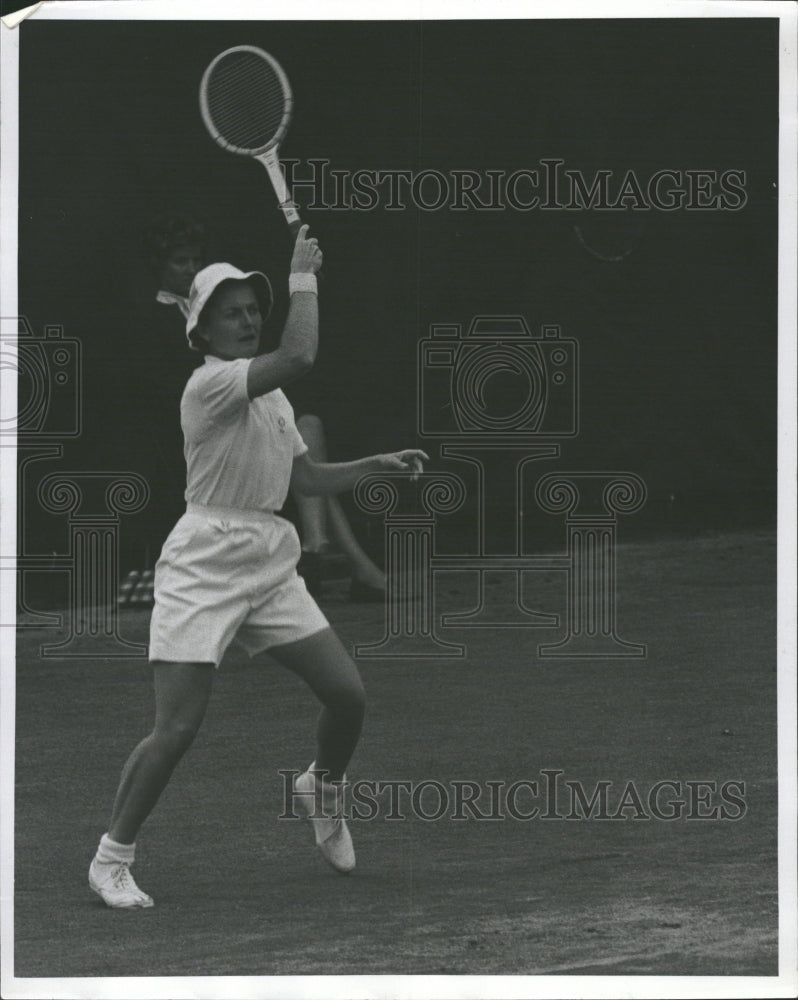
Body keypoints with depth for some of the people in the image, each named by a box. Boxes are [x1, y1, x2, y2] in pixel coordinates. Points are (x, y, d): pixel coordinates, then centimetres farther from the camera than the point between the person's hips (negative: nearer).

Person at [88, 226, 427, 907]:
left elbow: (309, 477, 22)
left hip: (272, 561, 8)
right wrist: (305, 278, -18)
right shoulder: (210, 384, -13)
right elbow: (300, 356, -28)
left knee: (348, 694, 2)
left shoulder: (271, 396, 15)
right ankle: (112, 857, 2)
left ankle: (324, 787, 33)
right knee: (177, 728, -12)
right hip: (204, 565, -8)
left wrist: (377, 464, 10)